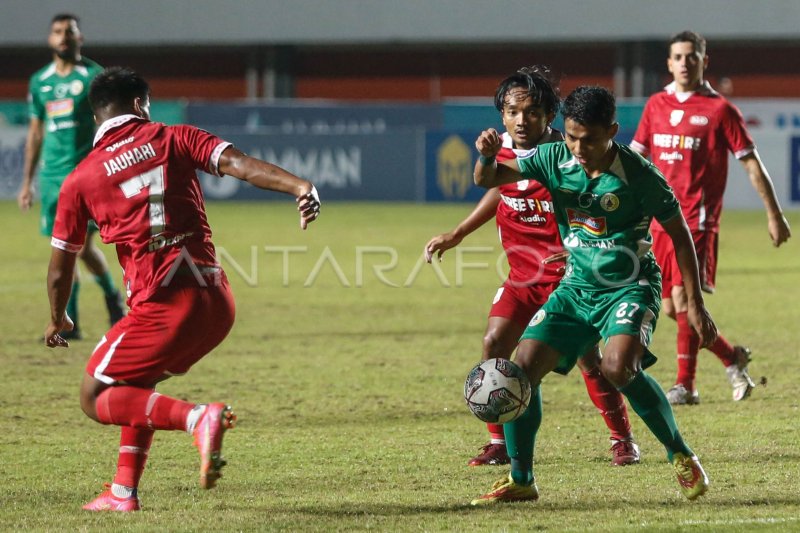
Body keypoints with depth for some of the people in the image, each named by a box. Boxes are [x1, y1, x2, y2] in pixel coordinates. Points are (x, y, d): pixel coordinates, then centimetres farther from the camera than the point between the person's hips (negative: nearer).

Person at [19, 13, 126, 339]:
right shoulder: (40, 81, 11)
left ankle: (112, 297, 16)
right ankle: (69, 323, 6)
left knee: (82, 244, -10)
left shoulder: (94, 77, -3)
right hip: (52, 174, 4)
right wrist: (26, 183, 16)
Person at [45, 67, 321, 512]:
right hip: (218, 303, 5)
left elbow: (60, 269, 14)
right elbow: (240, 164, -10)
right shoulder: (173, 140, 8)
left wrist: (58, 320, 32)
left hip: (162, 309, -5)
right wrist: (299, 186, -21)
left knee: (96, 398, 8)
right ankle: (124, 491, 22)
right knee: (137, 386, 28)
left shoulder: (81, 180, 5)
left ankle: (198, 418, -16)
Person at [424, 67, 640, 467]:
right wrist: (456, 235, 20)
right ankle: (499, 443, 3)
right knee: (494, 344, -7)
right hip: (522, 276, 5)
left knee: (587, 356, -9)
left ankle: (623, 440, 8)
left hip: (567, 273, -5)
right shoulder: (500, 151, -1)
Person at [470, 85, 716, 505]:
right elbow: (488, 180, -2)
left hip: (630, 288, -5)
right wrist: (487, 156, -27)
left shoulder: (639, 175, -17)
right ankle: (520, 480, 6)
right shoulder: (555, 160, -6)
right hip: (576, 286, 5)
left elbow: (679, 234, -6)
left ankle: (681, 458, -10)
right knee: (523, 365, -7)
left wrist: (695, 304, -6)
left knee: (619, 366, -31)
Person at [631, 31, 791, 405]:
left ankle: (685, 385, -10)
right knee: (672, 308, 6)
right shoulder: (656, 105, 12)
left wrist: (774, 215, -2)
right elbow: (636, 157, 19)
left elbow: (751, 163, -1)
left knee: (683, 296, -16)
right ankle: (732, 358, 25)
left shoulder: (719, 109, -3)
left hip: (698, 218, -6)